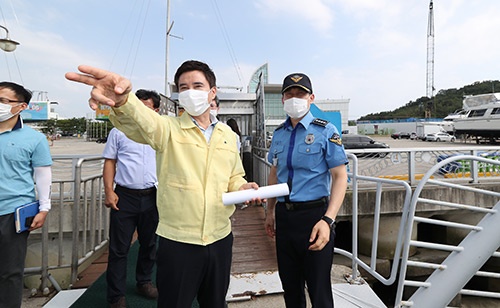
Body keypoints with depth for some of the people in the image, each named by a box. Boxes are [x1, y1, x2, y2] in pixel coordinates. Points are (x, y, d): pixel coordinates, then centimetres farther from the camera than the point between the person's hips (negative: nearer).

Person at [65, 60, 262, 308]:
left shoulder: (229, 135, 6)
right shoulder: (168, 129, -8)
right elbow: (142, 120, -31)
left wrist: (243, 187, -5)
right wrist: (122, 100, -52)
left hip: (220, 239, 5)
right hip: (177, 242, -4)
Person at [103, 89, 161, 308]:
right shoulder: (119, 132, 2)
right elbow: (109, 162, 2)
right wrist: (109, 192, -7)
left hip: (153, 197, 2)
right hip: (125, 196, -2)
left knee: (149, 244, 17)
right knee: (119, 248, 7)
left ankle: (144, 282, 38)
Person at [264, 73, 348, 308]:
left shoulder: (325, 131, -6)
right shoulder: (278, 134, 8)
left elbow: (340, 176, -10)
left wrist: (327, 220, -21)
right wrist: (270, 211, 17)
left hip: (314, 214, -4)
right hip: (284, 216, 5)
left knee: (319, 289, 10)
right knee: (290, 286, 20)